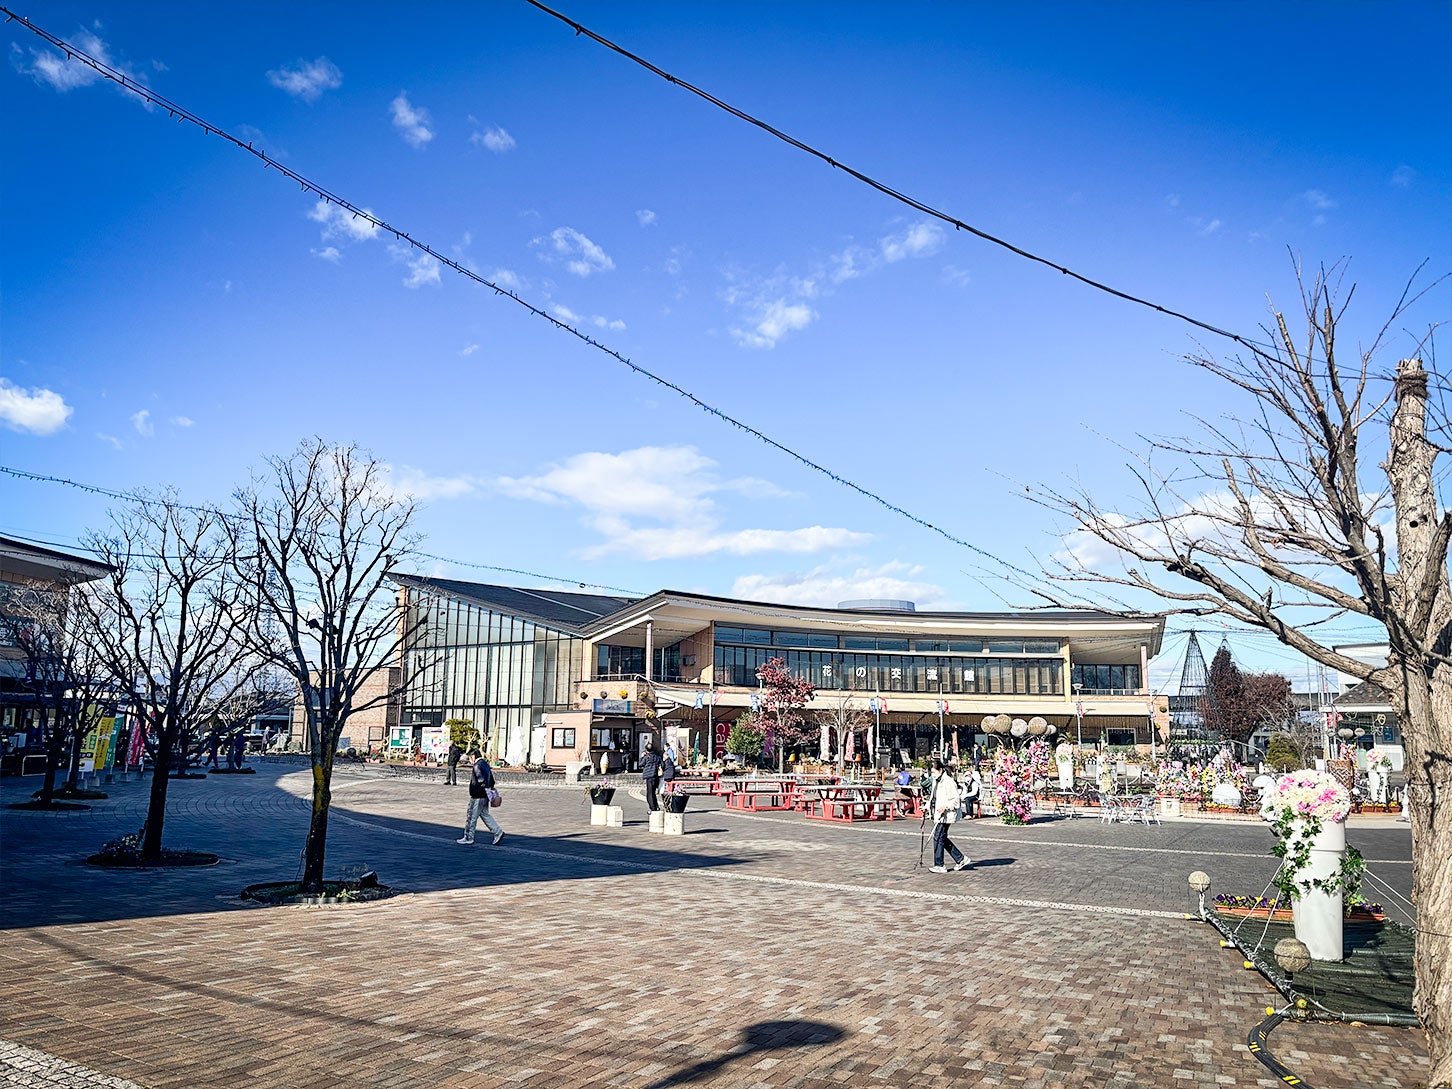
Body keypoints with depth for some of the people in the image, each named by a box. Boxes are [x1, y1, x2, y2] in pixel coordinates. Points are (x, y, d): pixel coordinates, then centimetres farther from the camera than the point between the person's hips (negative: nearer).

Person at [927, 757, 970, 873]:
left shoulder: (948, 782, -16)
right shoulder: (936, 781, 13)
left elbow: (956, 799, -17)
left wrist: (945, 807, -24)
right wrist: (928, 806, 16)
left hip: (945, 815, -10)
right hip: (938, 815, 10)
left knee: (938, 838, -6)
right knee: (943, 839, 13)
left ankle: (939, 866, 3)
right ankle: (961, 859, 23)